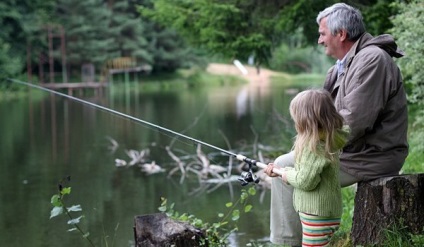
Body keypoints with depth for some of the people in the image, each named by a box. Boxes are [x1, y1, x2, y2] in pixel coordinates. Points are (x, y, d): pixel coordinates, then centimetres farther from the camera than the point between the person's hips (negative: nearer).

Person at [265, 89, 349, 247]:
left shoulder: (315, 146, -23)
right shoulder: (324, 140, 9)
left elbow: (305, 180, -26)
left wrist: (288, 175, -8)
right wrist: (279, 170, 16)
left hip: (318, 215, -10)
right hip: (317, 211, 10)